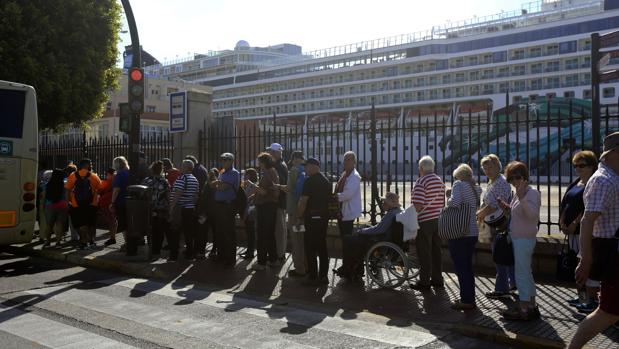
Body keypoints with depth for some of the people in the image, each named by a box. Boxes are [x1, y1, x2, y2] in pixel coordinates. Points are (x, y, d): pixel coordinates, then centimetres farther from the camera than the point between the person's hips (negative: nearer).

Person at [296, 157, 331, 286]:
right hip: (324, 216, 8)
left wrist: (299, 216, -3)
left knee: (310, 248, -1)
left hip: (312, 217, -8)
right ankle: (323, 276, 16)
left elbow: (303, 201, -14)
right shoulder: (326, 181, 12)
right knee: (322, 247, 12)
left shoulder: (310, 181, -13)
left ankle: (313, 277, 1)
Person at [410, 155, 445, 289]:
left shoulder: (421, 182, -14)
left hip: (424, 222, -7)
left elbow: (418, 205, -20)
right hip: (438, 220, 8)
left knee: (424, 253, -1)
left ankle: (424, 281, 5)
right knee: (436, 251, 14)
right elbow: (442, 202, 15)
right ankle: (437, 279, 20)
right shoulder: (440, 181, 11)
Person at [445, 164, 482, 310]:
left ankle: (466, 300, 0)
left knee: (460, 267, -1)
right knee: (468, 266, 16)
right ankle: (470, 298, 22)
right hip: (473, 232, 7)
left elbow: (455, 203, -24)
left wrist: (448, 197, -2)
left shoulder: (459, 184, -9)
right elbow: (478, 207, 16)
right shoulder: (477, 188, 12)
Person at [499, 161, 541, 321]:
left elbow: (533, 214, -29)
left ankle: (523, 309, 1)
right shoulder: (518, 194, 14)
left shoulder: (532, 193, -14)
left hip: (524, 239, -10)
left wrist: (522, 197, -37)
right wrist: (508, 208, 9)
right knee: (526, 272, 16)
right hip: (518, 238, 10)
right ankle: (531, 305, 25)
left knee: (522, 273, -6)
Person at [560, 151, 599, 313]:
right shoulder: (576, 183, 16)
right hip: (572, 230, 9)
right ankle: (584, 296, 25)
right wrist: (562, 223, 0)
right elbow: (564, 204, 12)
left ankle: (593, 300, 3)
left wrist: (574, 224, -18)